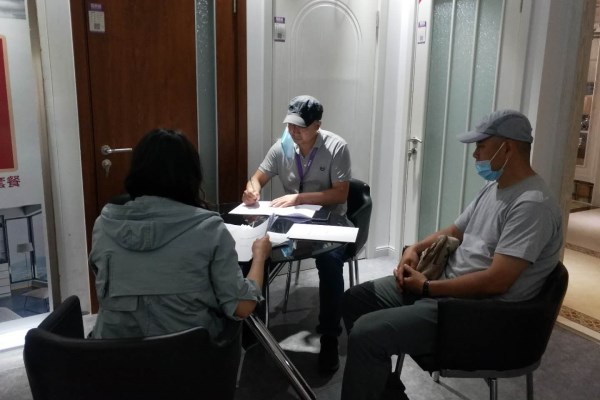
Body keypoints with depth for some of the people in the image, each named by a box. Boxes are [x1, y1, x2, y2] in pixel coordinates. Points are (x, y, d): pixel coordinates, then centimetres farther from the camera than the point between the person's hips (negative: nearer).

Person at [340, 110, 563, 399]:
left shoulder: (532, 205, -21)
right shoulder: (493, 187, 11)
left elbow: (496, 281, -27)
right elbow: (454, 232, 20)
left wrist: (427, 288, -18)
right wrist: (415, 248, 1)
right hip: (446, 283, 10)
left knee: (366, 333, -22)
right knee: (354, 301, 7)